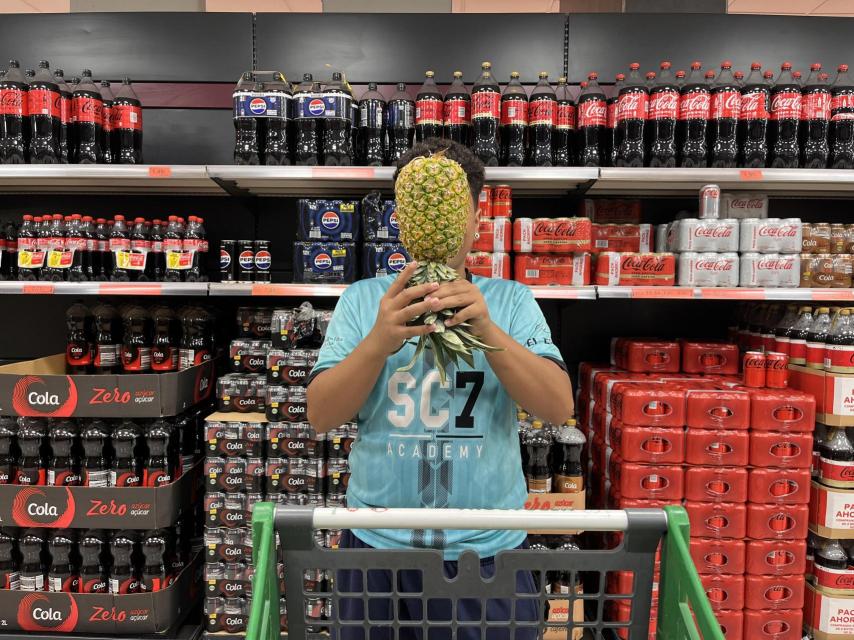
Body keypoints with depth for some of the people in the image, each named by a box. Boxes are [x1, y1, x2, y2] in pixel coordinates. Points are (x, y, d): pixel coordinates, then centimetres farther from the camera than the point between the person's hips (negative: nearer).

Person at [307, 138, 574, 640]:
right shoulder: (362, 299, 0)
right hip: (378, 544, 1)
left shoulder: (512, 301, 0)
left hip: (491, 548, 0)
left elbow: (559, 407, -11)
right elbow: (321, 415, -8)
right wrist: (381, 340, -26)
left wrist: (486, 329, -26)